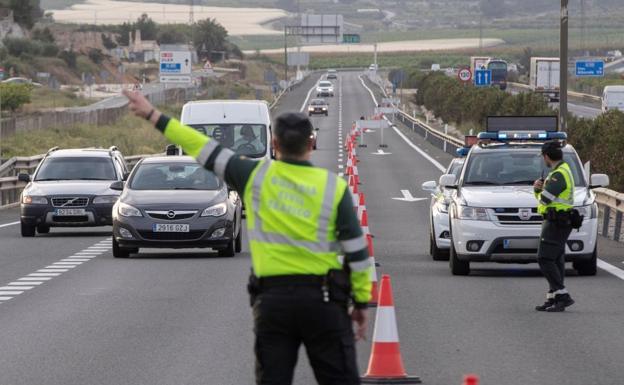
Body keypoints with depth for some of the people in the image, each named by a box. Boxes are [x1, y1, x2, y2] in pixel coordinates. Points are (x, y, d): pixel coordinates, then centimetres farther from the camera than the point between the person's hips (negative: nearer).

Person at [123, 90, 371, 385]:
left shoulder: (256, 177, -2)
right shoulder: (334, 187, -5)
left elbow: (204, 149, 4)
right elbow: (357, 250, -4)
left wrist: (154, 116, 12)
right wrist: (362, 302, 6)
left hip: (272, 298, 1)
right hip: (322, 299, -1)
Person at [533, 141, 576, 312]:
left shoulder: (559, 175, -16)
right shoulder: (561, 171, 18)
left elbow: (545, 199, -25)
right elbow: (541, 198, 20)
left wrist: (541, 192, -2)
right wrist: (538, 188, -2)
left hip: (556, 223, -10)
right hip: (558, 222, 10)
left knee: (545, 259, -13)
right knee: (555, 260, 9)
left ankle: (563, 296, -17)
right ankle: (553, 298, 10)